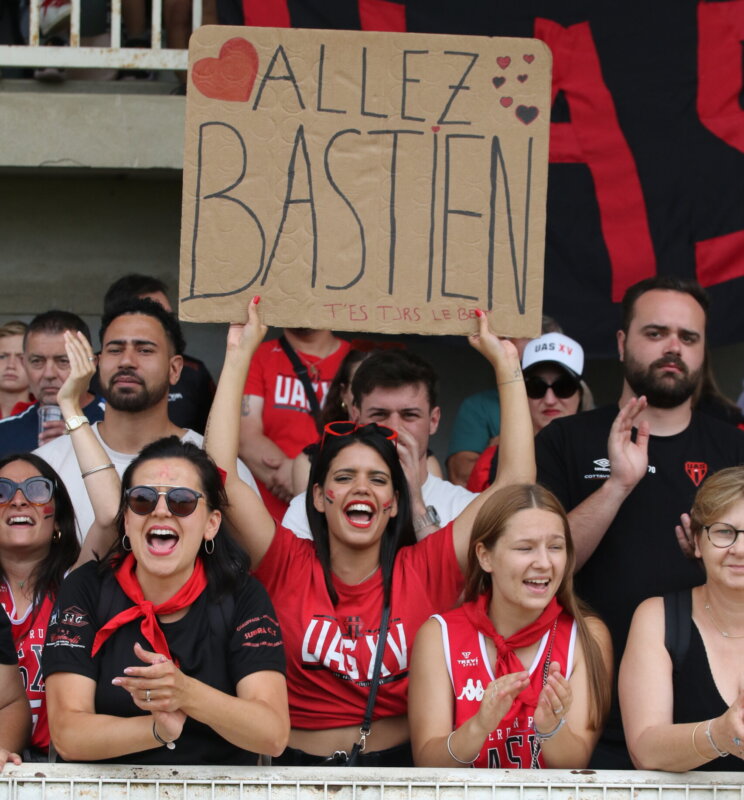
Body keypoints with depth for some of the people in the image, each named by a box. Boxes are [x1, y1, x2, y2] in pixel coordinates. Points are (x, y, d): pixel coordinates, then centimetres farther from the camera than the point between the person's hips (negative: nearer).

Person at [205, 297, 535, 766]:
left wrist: (507, 367, 0)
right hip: (302, 765, -1)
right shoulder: (290, 568, 2)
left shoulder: (424, 572, 2)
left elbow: (516, 480, 0)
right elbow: (221, 474, -7)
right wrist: (239, 356, -4)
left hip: (400, 766, 1)